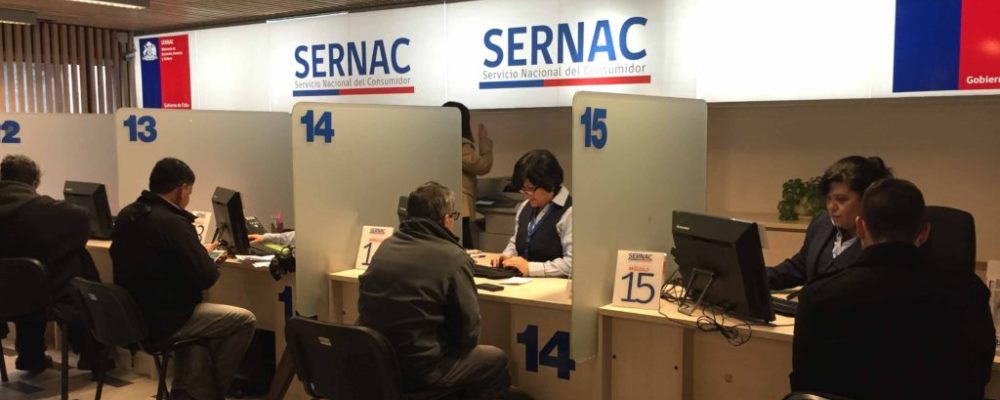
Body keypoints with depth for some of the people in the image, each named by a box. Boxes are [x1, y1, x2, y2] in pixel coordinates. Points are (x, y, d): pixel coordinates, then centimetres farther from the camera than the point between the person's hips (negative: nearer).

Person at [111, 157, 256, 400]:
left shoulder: (127, 215, 5)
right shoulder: (174, 223, -22)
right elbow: (205, 278, -19)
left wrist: (200, 252, 17)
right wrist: (209, 259, 3)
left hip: (132, 316, 9)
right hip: (163, 321, -9)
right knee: (244, 321, 1)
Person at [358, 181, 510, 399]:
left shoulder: (386, 246, 6)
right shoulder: (453, 257, -13)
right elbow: (468, 327, -10)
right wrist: (462, 345, 13)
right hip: (418, 368, -7)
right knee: (496, 359, 17)